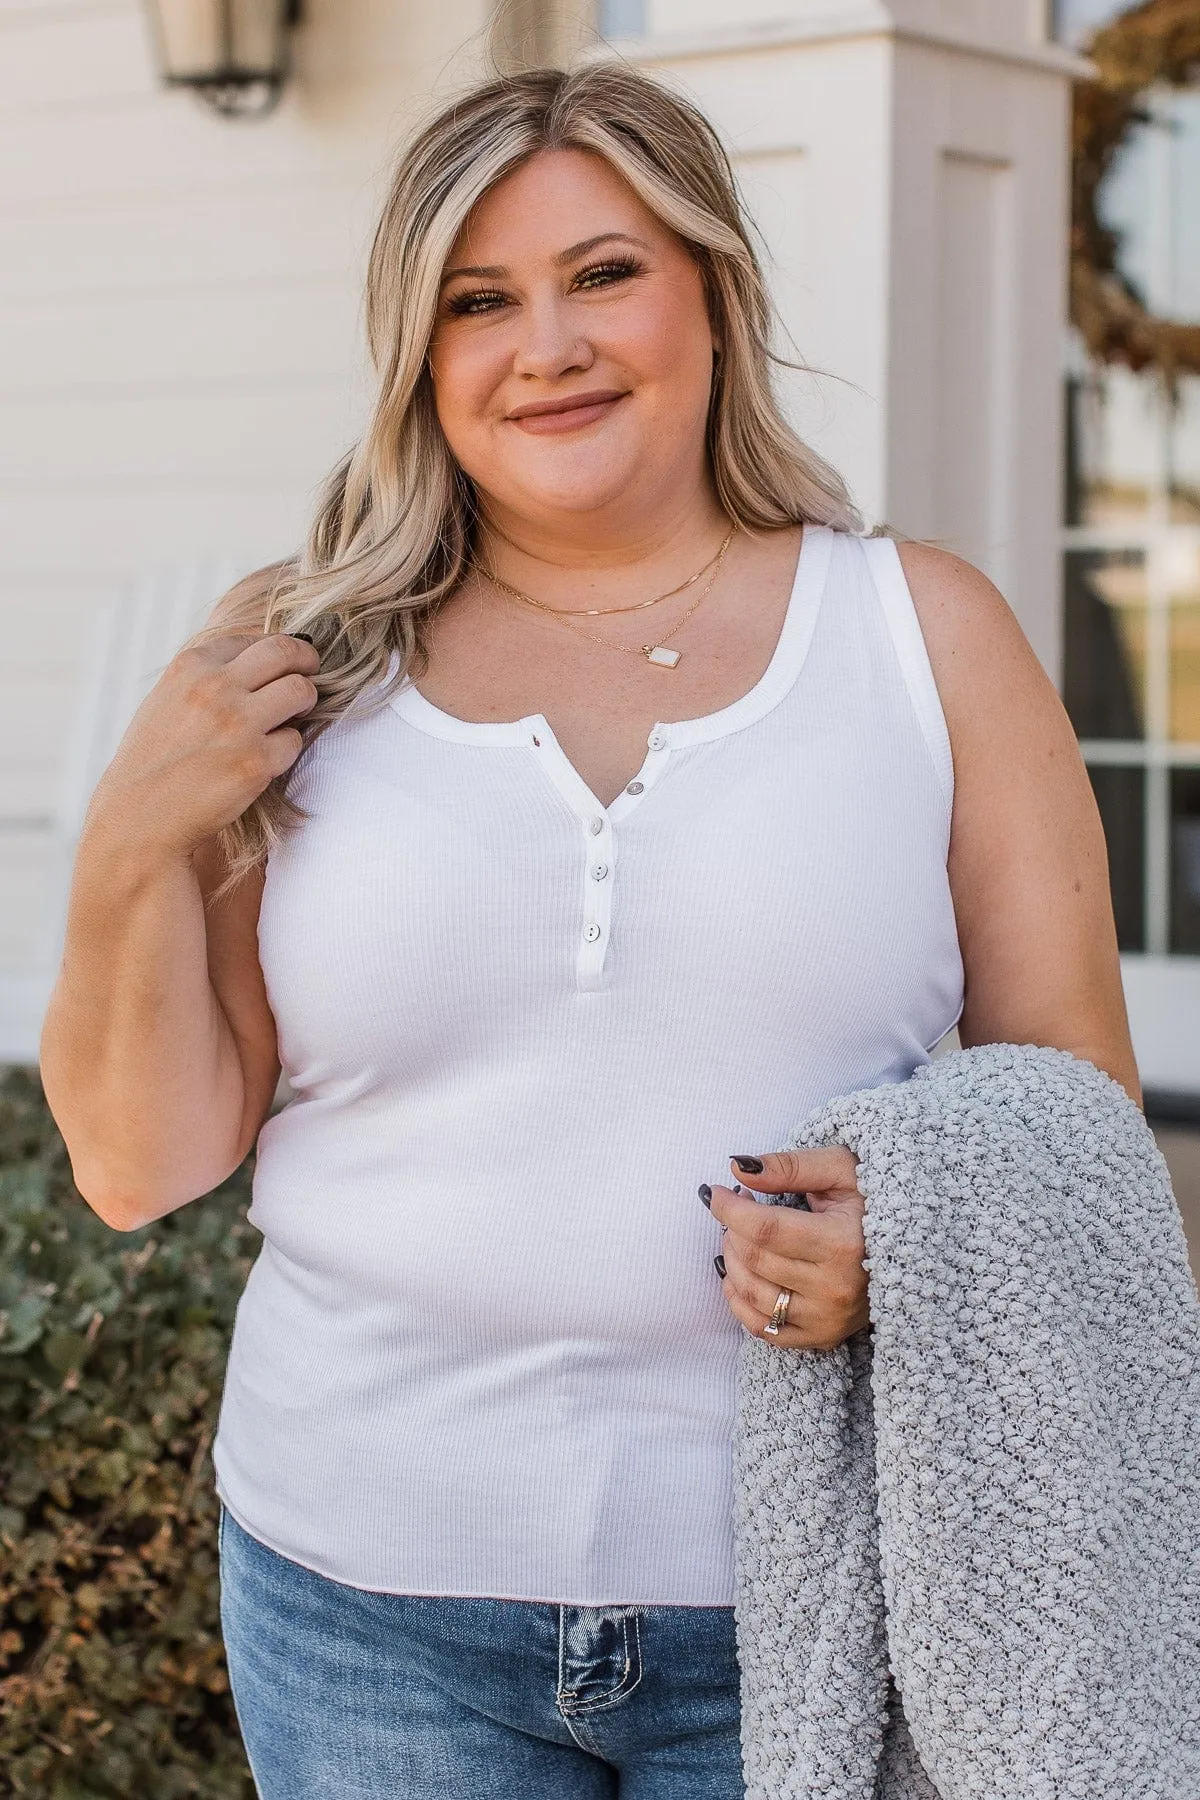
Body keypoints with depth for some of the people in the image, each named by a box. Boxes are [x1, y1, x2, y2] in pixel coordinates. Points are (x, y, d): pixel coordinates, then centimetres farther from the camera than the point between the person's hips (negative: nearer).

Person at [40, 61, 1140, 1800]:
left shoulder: (924, 630, 1)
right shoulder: (304, 665, 2)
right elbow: (141, 1170, 4)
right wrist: (134, 848, -11)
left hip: (811, 1594, 0)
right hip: (373, 1595, 1)